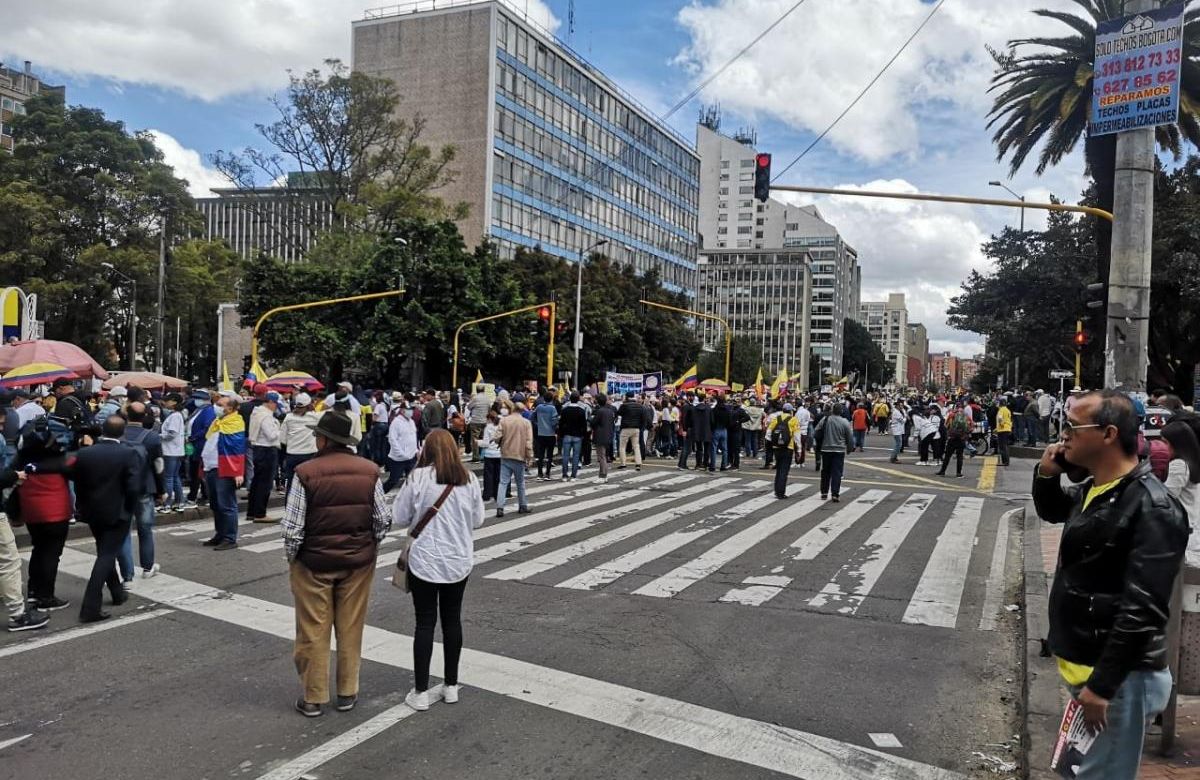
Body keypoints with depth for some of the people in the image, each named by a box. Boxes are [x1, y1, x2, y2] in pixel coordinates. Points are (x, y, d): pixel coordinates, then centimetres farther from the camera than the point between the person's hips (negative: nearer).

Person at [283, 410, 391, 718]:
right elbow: (383, 519, -2)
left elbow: (293, 527, -13)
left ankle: (313, 698, 20)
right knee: (351, 629, 14)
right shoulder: (370, 470, -4)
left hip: (314, 561, -3)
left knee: (314, 631, 10)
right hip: (359, 560, 3)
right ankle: (348, 693, 25)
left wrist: (291, 558, 3)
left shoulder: (305, 472, -14)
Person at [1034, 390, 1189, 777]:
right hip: (1083, 663, 9)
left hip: (1120, 677, -9)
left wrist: (1101, 685, -24)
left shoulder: (1152, 509, -22)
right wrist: (1047, 474, 5)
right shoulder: (1093, 487, 6)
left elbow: (1143, 611, -26)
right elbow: (1051, 511, 28)